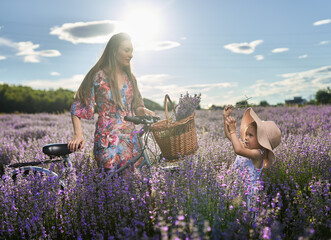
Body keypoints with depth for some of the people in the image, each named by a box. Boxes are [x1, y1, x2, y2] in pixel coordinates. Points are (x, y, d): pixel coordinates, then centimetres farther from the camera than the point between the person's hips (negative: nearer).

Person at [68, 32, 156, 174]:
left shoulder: (130, 78, 13)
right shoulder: (99, 76, -3)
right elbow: (78, 107, -1)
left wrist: (144, 111, -3)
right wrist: (78, 134, -14)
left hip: (130, 139, 5)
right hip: (108, 140, -5)